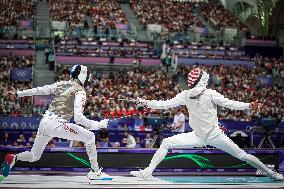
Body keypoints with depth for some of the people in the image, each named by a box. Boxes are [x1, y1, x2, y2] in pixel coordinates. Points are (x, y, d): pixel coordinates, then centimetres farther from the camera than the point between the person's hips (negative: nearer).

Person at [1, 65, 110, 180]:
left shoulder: (61, 84, 14)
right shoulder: (80, 92, -7)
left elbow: (39, 90, 18)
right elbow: (78, 117, -18)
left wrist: (18, 93, 25)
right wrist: (98, 125, -14)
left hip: (45, 122, 7)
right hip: (57, 125, -7)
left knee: (34, 157, 23)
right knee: (89, 137, 0)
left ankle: (14, 158, 0)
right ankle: (95, 172, 0)